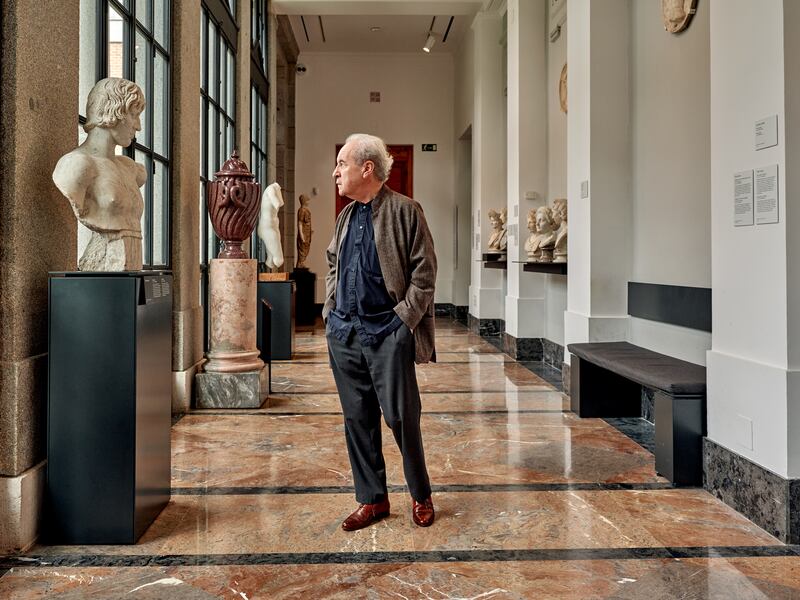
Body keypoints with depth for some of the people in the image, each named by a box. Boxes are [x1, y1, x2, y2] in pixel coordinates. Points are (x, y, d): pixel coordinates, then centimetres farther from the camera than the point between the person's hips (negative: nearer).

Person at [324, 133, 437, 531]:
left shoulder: (405, 211, -5)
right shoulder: (346, 216, 14)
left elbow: (424, 273, -7)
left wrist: (404, 319, -11)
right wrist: (330, 311, 13)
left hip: (388, 333, -6)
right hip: (343, 333, 6)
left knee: (401, 417, -1)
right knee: (357, 419, 10)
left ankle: (420, 496, 21)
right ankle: (372, 499, 24)